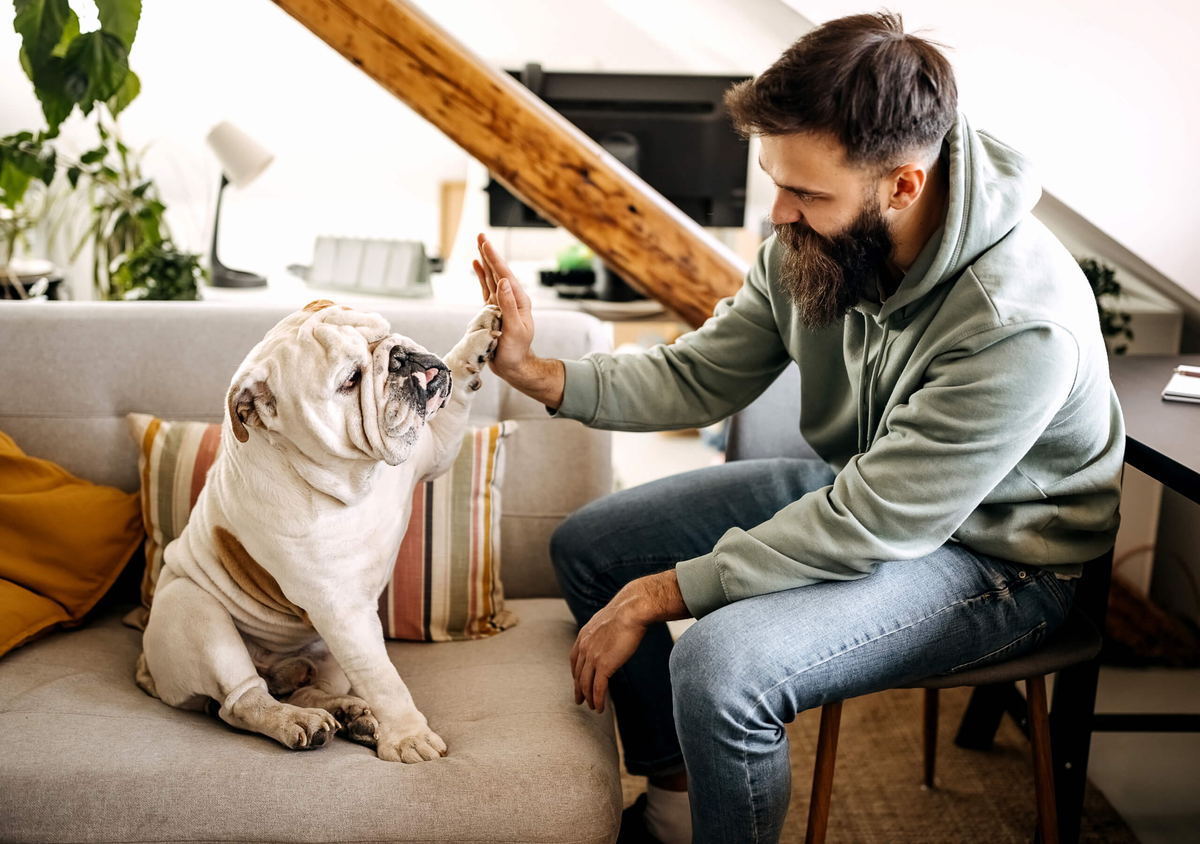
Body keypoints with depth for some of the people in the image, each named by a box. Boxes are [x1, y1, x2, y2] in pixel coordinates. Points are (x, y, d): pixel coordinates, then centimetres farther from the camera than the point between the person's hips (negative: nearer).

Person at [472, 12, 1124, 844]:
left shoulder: (1020, 323, -35)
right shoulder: (813, 243, -14)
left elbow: (870, 529, -31)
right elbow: (700, 376, -2)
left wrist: (658, 593, -25)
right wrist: (543, 375, -19)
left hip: (991, 553, -7)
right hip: (854, 486, 8)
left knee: (720, 666, -31)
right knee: (585, 548, 7)